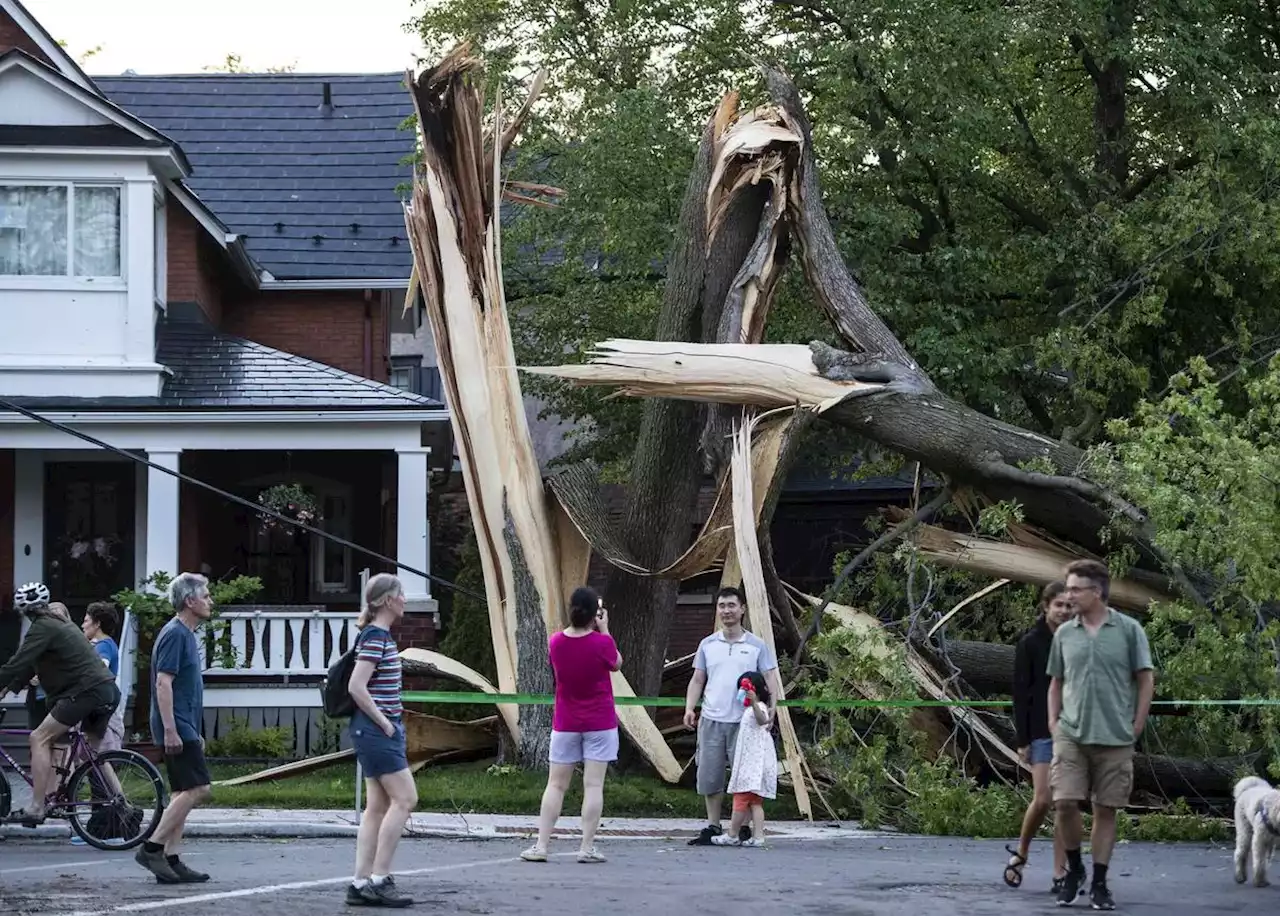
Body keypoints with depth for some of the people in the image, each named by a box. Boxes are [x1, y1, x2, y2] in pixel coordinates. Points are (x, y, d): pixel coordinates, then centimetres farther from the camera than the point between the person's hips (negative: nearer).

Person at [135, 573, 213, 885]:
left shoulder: (185, 635, 17)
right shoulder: (175, 634, -13)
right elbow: (163, 683, -20)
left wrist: (194, 733, 25)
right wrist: (170, 729, -24)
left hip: (183, 729, 10)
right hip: (177, 729, -10)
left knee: (183, 794, 8)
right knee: (197, 789, -13)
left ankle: (170, 860, 8)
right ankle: (152, 848, -11)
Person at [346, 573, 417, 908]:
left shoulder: (380, 636, 15)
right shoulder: (375, 638, -15)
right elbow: (356, 687, -23)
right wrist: (383, 722, -16)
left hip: (378, 729, 10)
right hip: (375, 729, -10)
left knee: (378, 806, 8)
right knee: (405, 798, -9)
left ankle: (361, 883, 7)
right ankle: (379, 880, -9)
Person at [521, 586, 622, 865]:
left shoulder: (555, 642, -5)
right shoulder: (602, 643, -14)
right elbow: (616, 664, 4)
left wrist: (587, 626, 13)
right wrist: (604, 630, 8)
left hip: (565, 724, 3)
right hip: (600, 723, -3)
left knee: (556, 785, 7)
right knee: (593, 785, -2)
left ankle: (541, 846, 3)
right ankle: (587, 848, -4)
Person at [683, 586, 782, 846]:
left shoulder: (757, 646, 4)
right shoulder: (707, 645, 12)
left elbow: (770, 679, 2)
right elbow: (697, 680, 13)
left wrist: (771, 707, -13)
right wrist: (690, 708, -1)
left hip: (744, 721, -3)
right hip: (712, 720, 3)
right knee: (710, 776, 4)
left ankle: (744, 828, 4)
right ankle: (713, 827, 12)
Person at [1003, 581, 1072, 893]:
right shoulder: (1030, 644, -2)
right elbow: (1020, 694, -4)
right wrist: (1023, 740, -8)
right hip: (1042, 733, -3)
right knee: (1043, 799, -11)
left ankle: (1060, 873, 5)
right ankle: (1020, 853, 13)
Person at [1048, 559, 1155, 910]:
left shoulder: (1128, 630, -1)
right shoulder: (1064, 634, 8)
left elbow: (1145, 680, 2)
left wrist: (1136, 726, -3)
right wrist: (1053, 721, 6)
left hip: (1115, 737, -2)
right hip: (1071, 734, 2)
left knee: (1106, 809, 3)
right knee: (1065, 802, -9)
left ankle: (1099, 884, 12)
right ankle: (1074, 869, 13)